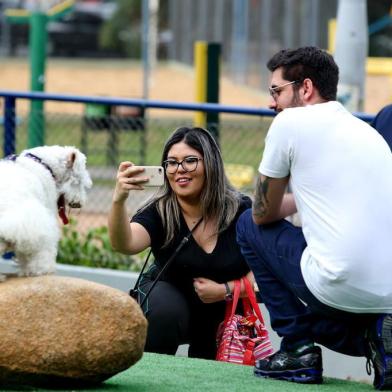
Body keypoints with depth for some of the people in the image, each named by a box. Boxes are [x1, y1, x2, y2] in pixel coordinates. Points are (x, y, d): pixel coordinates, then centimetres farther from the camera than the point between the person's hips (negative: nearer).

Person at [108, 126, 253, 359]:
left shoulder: (241, 211, -17)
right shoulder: (160, 213, -19)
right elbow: (125, 243, -40)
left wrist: (226, 290, -26)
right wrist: (119, 200, -57)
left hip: (225, 311, 1)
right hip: (172, 295, -1)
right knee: (164, 310, -33)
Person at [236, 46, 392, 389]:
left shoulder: (291, 122, 0)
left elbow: (263, 214, 10)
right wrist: (302, 197, 33)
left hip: (340, 288, -7)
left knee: (249, 226, 18)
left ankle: (298, 349, 12)